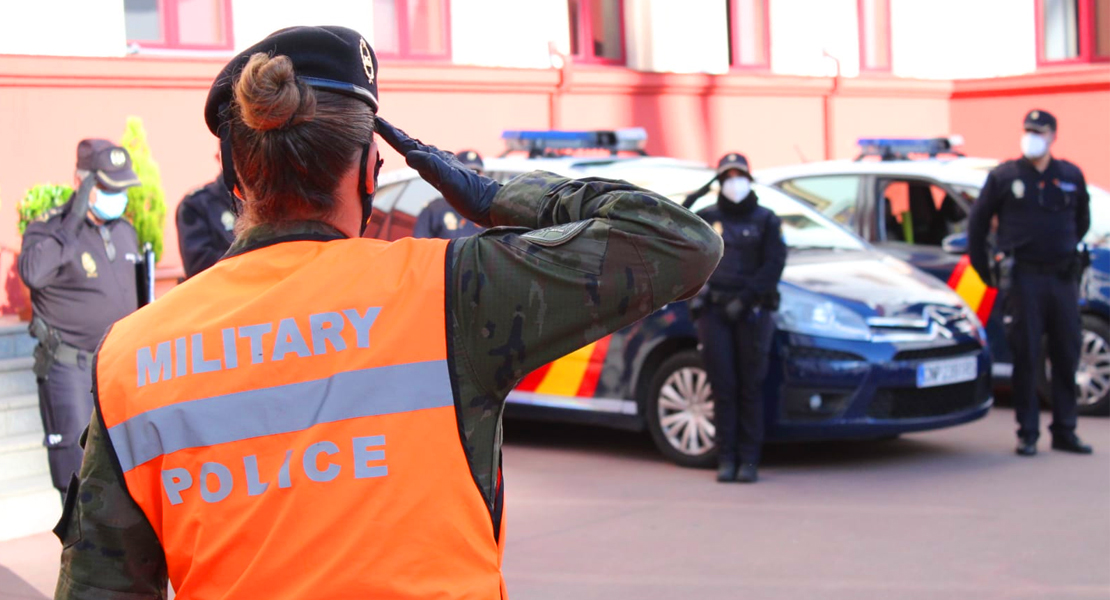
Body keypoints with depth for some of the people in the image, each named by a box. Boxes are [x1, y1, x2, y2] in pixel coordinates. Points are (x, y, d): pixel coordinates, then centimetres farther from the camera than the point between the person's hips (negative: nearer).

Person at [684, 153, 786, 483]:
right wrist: (685, 207, -6)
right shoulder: (706, 218, 13)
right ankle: (726, 459, 4)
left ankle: (749, 461, 2)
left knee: (750, 388, -2)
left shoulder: (765, 220, 7)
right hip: (714, 310, 1)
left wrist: (745, 298, -11)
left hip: (751, 311, -1)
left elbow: (774, 265, -1)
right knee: (723, 387, -1)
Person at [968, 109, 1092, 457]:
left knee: (1066, 356, 6)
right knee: (1026, 357, -1)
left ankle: (1064, 432, 15)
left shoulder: (1071, 177, 9)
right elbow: (977, 225, 7)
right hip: (1024, 280, -3)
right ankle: (1028, 433, 6)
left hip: (1063, 279, 3)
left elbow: (1082, 221, 25)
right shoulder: (1004, 177, 1)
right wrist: (985, 270, 7)